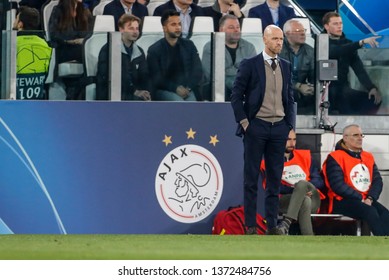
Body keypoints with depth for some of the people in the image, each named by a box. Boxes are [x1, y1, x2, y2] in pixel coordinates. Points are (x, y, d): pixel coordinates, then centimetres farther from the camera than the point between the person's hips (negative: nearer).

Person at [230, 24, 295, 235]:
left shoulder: (286, 67, 11)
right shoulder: (249, 65, -3)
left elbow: (290, 98, 14)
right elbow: (236, 96, -3)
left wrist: (290, 126, 6)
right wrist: (244, 122, -8)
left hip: (279, 127, 4)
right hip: (256, 126, -4)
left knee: (275, 178, 4)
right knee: (251, 178, -1)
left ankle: (272, 224, 7)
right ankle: (250, 225, 1)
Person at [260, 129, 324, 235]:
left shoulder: (305, 156, 18)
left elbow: (319, 181, 11)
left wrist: (302, 187, -12)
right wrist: (295, 189, -19)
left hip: (312, 199, 3)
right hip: (285, 201, -3)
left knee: (301, 184, -33)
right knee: (305, 201, -38)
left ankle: (286, 223, -49)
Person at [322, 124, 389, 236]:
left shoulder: (368, 157, 17)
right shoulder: (335, 158, -2)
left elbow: (377, 180, 10)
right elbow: (338, 185, -12)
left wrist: (370, 198, -10)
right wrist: (360, 198, -15)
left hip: (366, 201, 6)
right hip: (342, 202, -6)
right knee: (371, 212, -33)